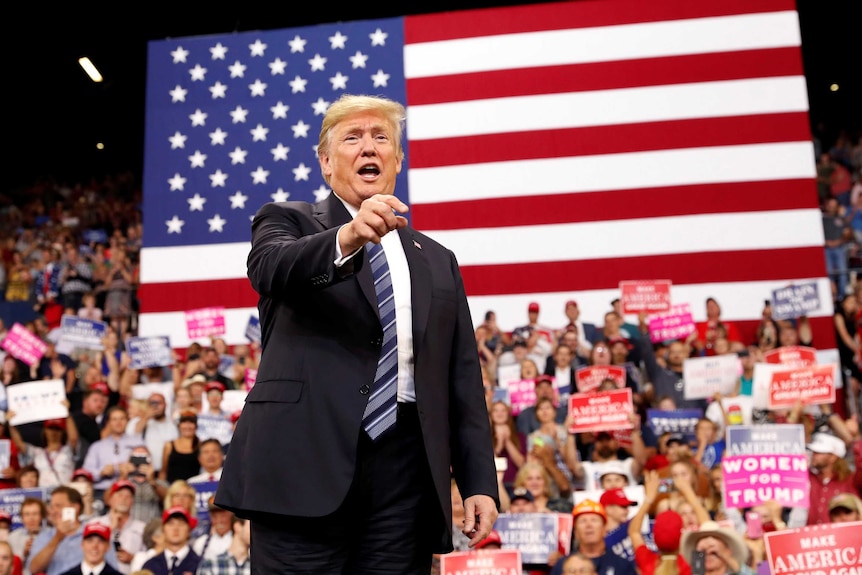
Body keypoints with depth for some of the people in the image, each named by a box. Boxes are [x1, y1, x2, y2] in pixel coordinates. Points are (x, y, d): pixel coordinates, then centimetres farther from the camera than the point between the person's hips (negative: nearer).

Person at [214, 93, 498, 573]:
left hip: (406, 467, 3)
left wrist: (480, 482, 6)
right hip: (307, 460, -3)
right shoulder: (287, 222, 11)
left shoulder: (438, 261, 19)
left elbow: (463, 381, 14)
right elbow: (270, 268, -15)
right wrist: (348, 237, -34)